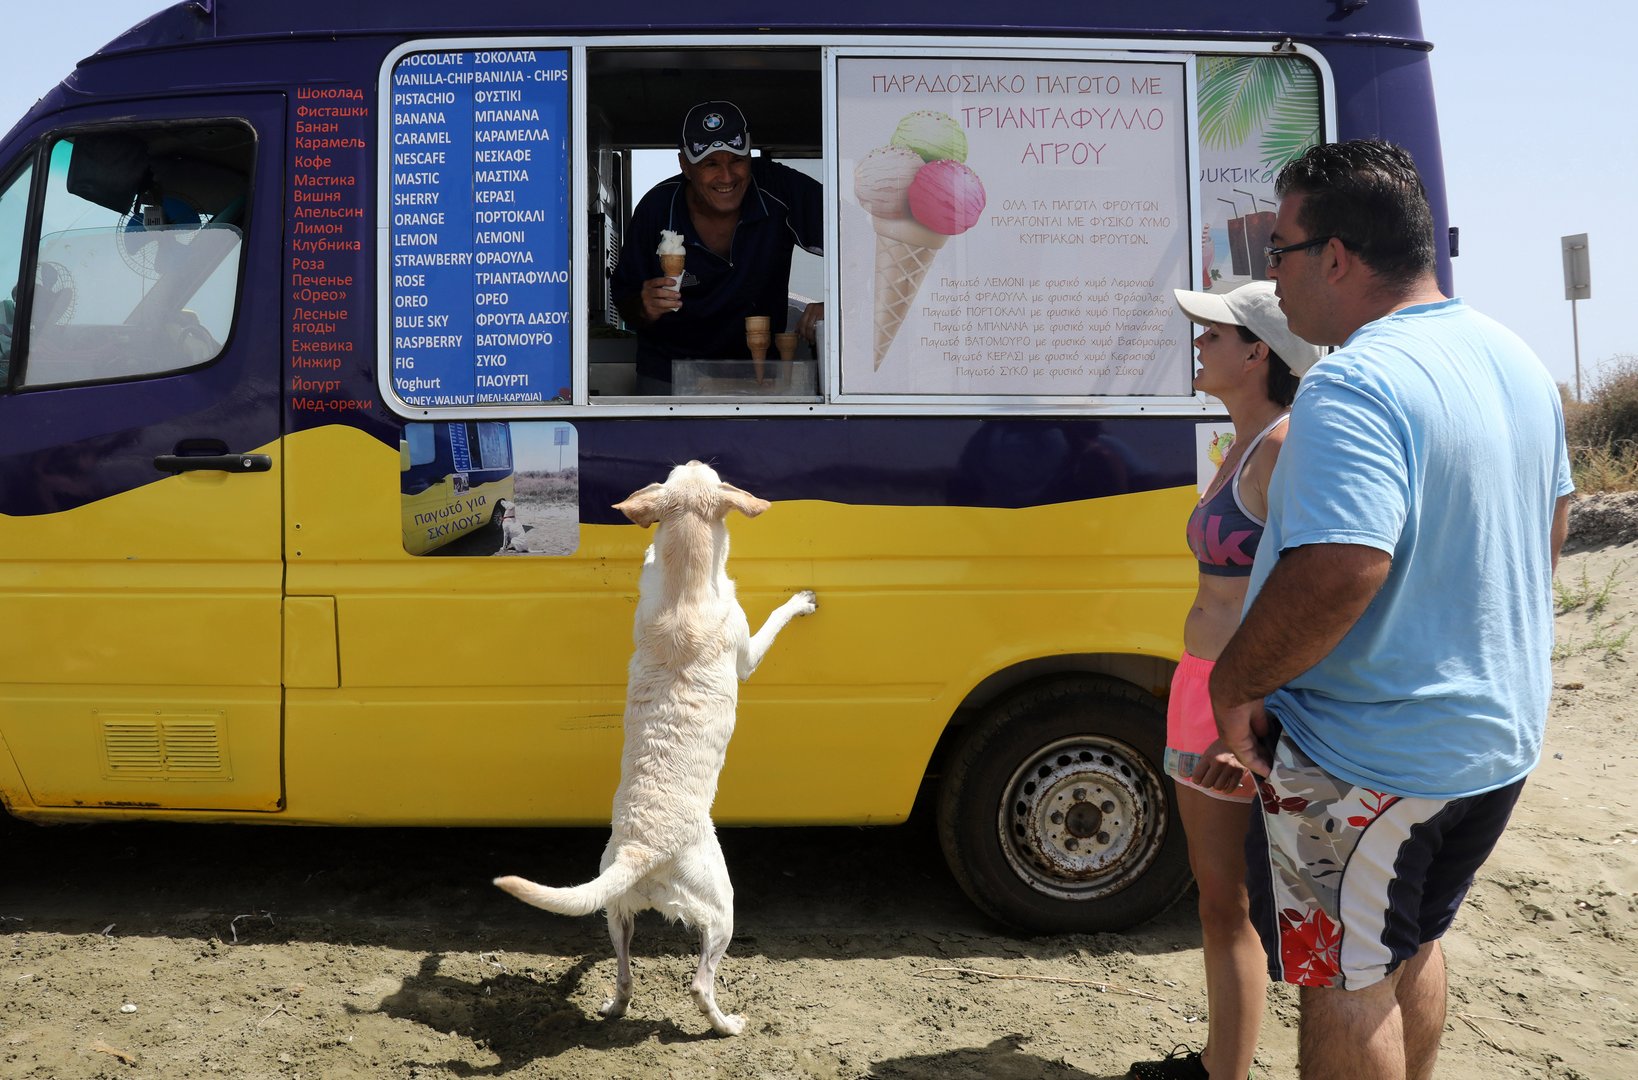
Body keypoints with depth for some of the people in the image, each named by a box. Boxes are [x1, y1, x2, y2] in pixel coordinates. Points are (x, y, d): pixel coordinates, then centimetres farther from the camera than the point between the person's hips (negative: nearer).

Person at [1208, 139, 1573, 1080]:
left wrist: (1234, 684, -22)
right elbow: (1551, 525, 19)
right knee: (1414, 941, 27)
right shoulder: (1517, 361, 6)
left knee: (1345, 980, 9)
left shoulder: (1354, 386, -26)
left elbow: (1339, 573, -37)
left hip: (1368, 759, -9)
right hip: (1498, 738, 9)